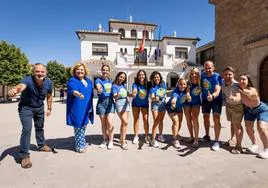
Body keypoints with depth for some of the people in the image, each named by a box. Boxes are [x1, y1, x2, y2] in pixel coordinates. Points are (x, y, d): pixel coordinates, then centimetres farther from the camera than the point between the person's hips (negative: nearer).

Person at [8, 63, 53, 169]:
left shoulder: (48, 83, -19)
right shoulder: (28, 80, -32)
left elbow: (49, 96, -1)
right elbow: (21, 86, -56)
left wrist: (49, 108, 1)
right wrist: (14, 90, -78)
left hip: (39, 107, 5)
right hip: (26, 107, -4)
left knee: (40, 127, 19)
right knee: (27, 129, -16)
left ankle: (42, 145, 41)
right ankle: (24, 155, -1)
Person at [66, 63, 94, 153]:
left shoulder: (88, 81, 12)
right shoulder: (72, 80, -9)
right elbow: (71, 90, -30)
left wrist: (91, 107, 20)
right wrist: (76, 93, -52)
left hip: (86, 108, 7)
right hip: (77, 108, -7)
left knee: (83, 126, 18)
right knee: (78, 127, 1)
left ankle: (82, 143, 34)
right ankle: (80, 146, 16)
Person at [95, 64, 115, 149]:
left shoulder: (111, 81, 13)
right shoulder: (98, 80, 0)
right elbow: (98, 87, -22)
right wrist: (99, 90, -43)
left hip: (110, 102, 2)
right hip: (101, 102, -2)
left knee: (110, 123, -7)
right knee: (103, 123, 8)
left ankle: (111, 140, 10)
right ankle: (105, 139, 27)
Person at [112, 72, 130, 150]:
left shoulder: (124, 85, 14)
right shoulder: (114, 86, -4)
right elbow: (115, 97, -14)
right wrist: (118, 95, -36)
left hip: (126, 103, 6)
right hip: (119, 104, -6)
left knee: (124, 123, 8)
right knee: (125, 122, -15)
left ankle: (121, 139, 22)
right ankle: (123, 142, -7)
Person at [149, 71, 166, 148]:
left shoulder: (163, 83, -5)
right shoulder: (152, 87, -18)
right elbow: (152, 97, -31)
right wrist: (155, 98, -51)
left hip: (163, 104, 5)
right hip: (155, 105, -5)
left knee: (161, 121, 19)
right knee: (156, 122, -12)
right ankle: (153, 140, -7)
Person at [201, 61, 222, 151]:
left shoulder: (217, 77, -24)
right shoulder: (202, 75, -8)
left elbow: (217, 91, -38)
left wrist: (212, 96, -61)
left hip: (216, 99, -5)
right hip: (205, 99, 5)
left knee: (216, 119, -15)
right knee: (206, 118, 14)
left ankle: (216, 141, -4)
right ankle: (207, 136, 35)